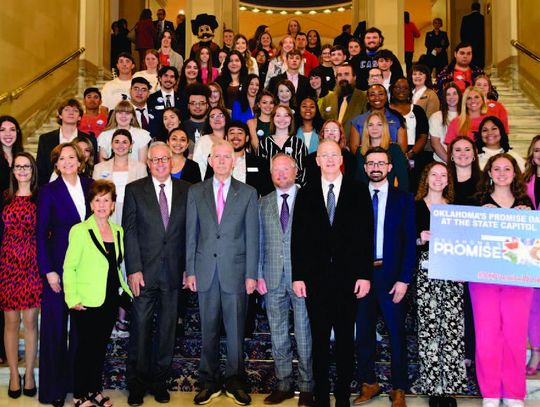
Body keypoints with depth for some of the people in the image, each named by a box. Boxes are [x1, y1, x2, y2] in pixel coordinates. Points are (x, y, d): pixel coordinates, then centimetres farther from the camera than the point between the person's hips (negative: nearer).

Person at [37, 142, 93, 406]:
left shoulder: (90, 186, 4)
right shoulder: (49, 191, -4)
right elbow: (41, 233, -5)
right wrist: (48, 270, -10)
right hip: (59, 264, -3)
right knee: (55, 325, 5)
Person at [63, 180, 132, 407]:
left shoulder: (118, 231, 9)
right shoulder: (80, 230, -7)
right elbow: (69, 267, -8)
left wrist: (124, 289, 9)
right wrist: (72, 299, -13)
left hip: (111, 300, 5)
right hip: (88, 302, -5)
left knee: (101, 346, 13)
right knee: (86, 347, 3)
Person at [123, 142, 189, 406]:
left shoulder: (186, 190, 6)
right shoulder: (135, 190, 2)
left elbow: (190, 232, 6)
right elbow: (129, 232, -2)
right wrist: (133, 269, -9)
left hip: (173, 272, 2)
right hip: (145, 271, -1)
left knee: (167, 328, 9)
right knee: (141, 327, 2)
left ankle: (159, 381, 23)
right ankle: (136, 384, 17)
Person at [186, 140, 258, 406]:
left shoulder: (248, 193, 4)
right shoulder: (196, 192, 8)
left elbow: (252, 236, 1)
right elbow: (191, 234, 6)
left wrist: (251, 274, -3)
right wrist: (190, 271, 1)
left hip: (235, 270, -1)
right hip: (206, 271, 1)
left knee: (235, 330, 5)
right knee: (208, 330, 8)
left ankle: (235, 382, 19)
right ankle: (209, 382, 21)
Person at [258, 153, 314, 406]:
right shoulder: (263, 203, 11)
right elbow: (260, 241, 10)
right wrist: (259, 275, 3)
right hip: (273, 278, 3)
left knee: (304, 333, 2)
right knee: (278, 333, 10)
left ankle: (307, 386, 14)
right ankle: (284, 384, 22)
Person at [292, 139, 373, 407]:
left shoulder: (358, 192, 3)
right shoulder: (306, 194, 7)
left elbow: (366, 235, 0)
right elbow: (298, 238, 4)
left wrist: (365, 275, -6)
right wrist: (297, 276, -2)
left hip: (348, 277, -1)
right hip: (316, 277, 1)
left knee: (345, 339, 9)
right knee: (319, 339, 8)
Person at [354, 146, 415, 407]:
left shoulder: (403, 199, 2)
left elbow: (410, 241, -1)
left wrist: (404, 279, -8)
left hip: (391, 275, -2)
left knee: (396, 333, 5)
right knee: (363, 332, 10)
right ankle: (368, 383, 25)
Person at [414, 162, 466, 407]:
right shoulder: (416, 206, 7)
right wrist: (420, 240, -14)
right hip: (425, 272, -1)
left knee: (453, 328, -5)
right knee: (428, 328, -3)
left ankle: (450, 386, 4)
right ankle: (433, 387, 7)